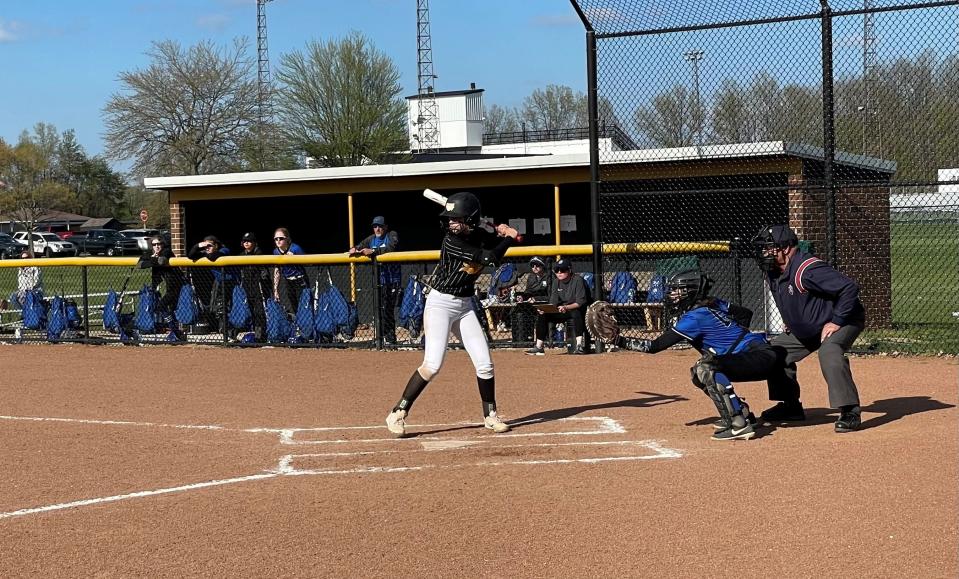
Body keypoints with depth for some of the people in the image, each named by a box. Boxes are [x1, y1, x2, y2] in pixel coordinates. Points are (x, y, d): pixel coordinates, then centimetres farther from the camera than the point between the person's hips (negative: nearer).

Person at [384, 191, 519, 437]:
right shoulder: (452, 241, -20)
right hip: (439, 303, -6)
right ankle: (398, 413, -7)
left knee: (485, 364, 3)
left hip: (465, 306, 6)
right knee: (433, 364, -16)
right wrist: (509, 237, -8)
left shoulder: (481, 236, 0)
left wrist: (502, 232, -1)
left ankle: (490, 415, 19)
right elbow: (490, 258, -21)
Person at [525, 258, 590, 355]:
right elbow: (553, 302, 4)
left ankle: (579, 345, -42)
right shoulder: (557, 282, 7)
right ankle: (539, 347, -6)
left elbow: (581, 302, -22)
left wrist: (566, 307, -37)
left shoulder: (578, 280, -14)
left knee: (576, 313, -40)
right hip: (562, 311, 7)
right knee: (542, 315, -10)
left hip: (575, 309, -7)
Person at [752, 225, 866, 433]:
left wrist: (836, 322, -30)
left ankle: (850, 412, -30)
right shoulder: (773, 274, -1)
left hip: (844, 320, -10)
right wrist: (791, 322, 12)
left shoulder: (807, 269, -31)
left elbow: (849, 288, -35)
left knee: (829, 351, -37)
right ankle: (791, 406, 21)